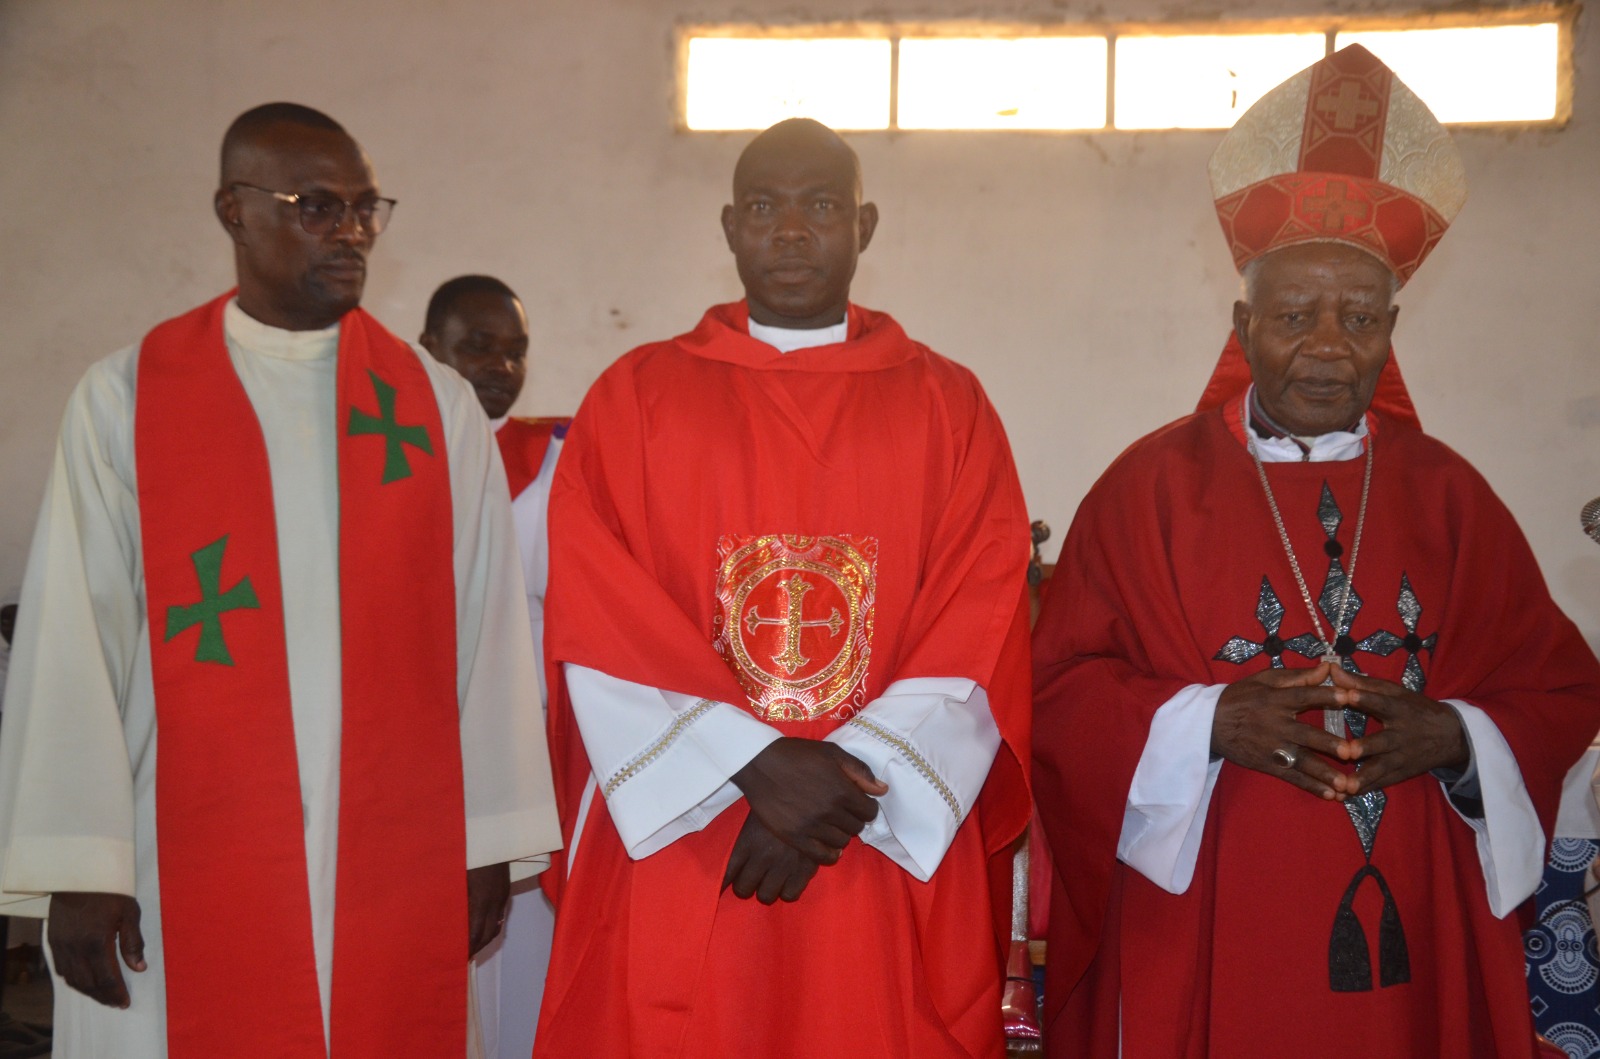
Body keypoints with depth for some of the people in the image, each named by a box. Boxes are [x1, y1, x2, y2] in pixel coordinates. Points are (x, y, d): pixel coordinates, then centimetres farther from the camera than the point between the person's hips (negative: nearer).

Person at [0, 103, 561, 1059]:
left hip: (399, 864, 2)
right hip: (190, 868, -1)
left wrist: (490, 838, 2)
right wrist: (78, 867, -5)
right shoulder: (125, 398, 1)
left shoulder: (437, 404, 5)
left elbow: (486, 624, 4)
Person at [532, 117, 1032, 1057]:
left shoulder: (950, 407, 6)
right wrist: (753, 764, -14)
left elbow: (979, 637, -2)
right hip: (674, 843, 0)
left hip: (890, 874, 1)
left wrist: (845, 783, -13)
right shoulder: (635, 397, 5)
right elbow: (599, 631, -3)